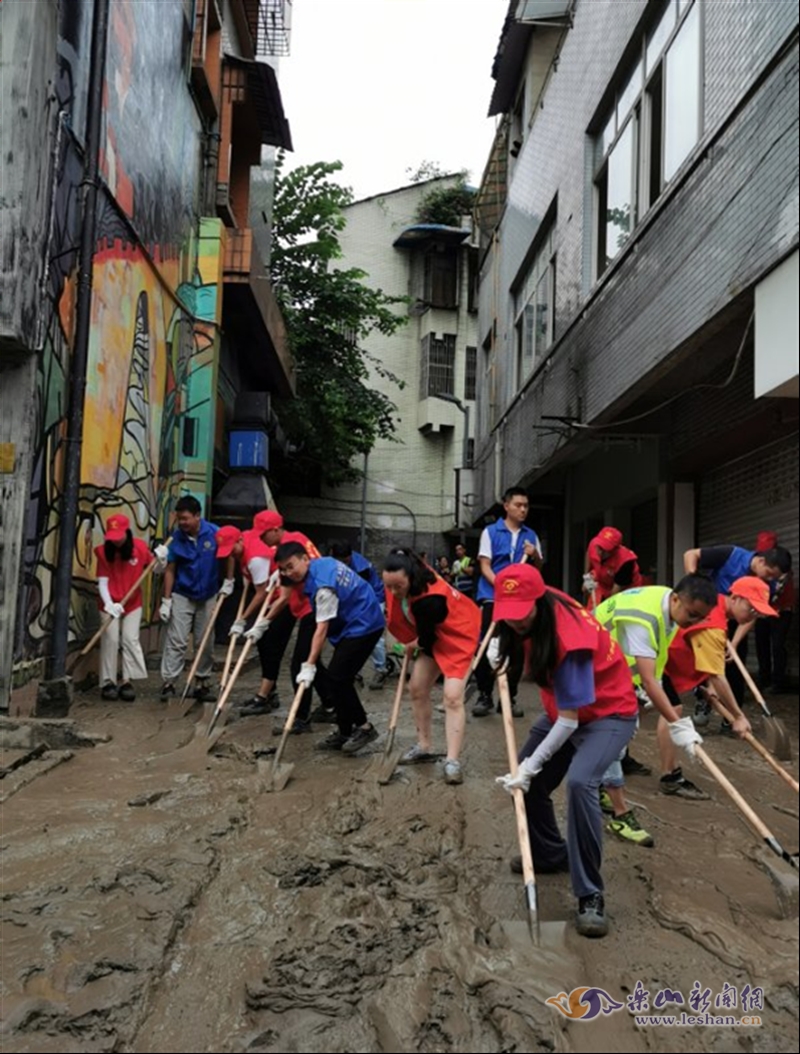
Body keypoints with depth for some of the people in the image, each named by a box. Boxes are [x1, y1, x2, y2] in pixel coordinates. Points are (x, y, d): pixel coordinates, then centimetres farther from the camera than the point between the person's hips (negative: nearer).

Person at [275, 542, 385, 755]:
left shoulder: (322, 584, -26)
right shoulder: (321, 563, 2)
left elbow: (322, 628, -27)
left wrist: (309, 665, -26)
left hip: (363, 626, -10)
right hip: (353, 623, 10)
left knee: (336, 678, -11)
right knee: (339, 678, 9)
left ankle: (363, 726, 2)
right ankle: (345, 731, 17)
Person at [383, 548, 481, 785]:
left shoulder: (428, 601, -40)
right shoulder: (406, 579, -16)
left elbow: (426, 640, -23)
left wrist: (412, 646, -2)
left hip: (458, 636, -9)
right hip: (435, 636, 9)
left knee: (452, 696, -18)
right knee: (417, 688, 9)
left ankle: (452, 761, -15)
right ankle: (424, 746, 22)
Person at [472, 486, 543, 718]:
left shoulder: (531, 535, 10)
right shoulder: (490, 531, 1)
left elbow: (539, 569, 12)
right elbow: (484, 566, -6)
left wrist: (534, 555, -10)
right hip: (492, 597, -3)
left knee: (517, 650, 5)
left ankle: (509, 698, 15)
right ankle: (484, 696, 9)